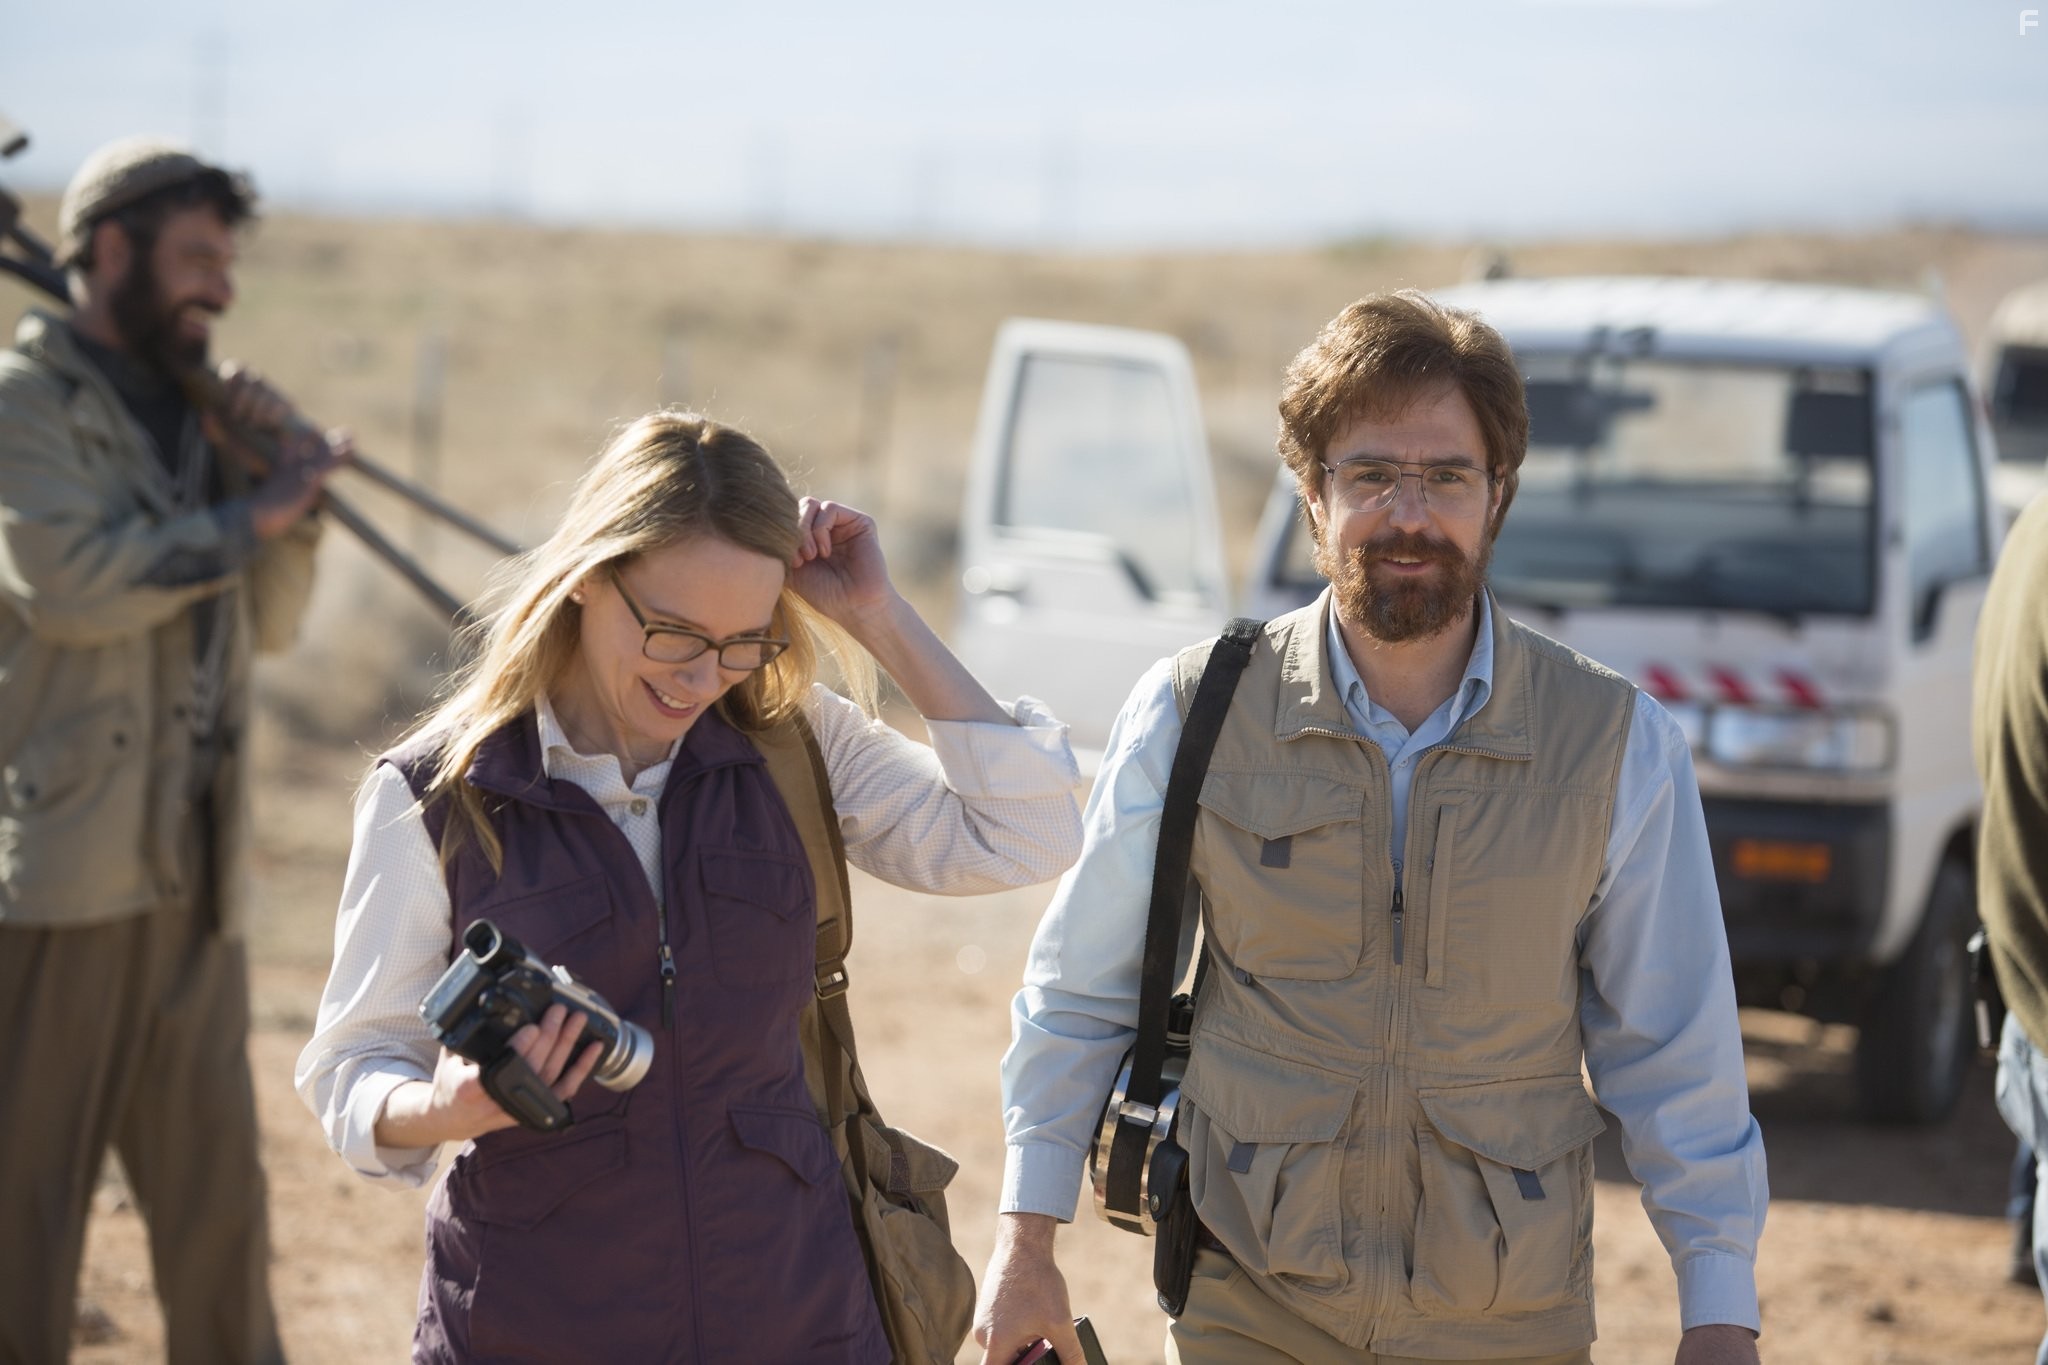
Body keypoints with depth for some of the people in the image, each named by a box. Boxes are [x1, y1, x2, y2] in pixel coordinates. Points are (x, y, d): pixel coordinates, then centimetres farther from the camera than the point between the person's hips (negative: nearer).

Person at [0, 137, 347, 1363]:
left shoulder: (188, 413, 17)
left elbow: (271, 623, 18)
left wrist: (287, 495, 2)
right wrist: (246, 518, -12)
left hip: (193, 880, 7)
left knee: (219, 1203, 11)